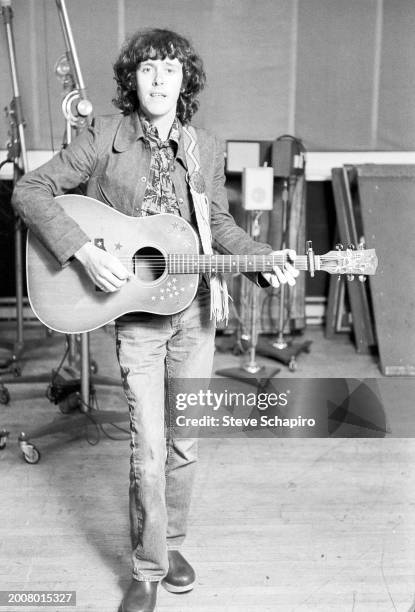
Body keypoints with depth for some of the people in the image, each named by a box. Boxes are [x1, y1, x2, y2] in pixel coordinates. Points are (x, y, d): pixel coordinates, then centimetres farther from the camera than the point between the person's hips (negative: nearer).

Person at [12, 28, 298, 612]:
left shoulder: (207, 147, 5)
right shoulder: (105, 136, -5)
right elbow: (30, 191, -8)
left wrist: (266, 260, -2)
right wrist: (84, 251, -20)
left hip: (195, 310, 4)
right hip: (136, 313, -3)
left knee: (185, 441, 12)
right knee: (149, 446, -3)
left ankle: (171, 541, 36)